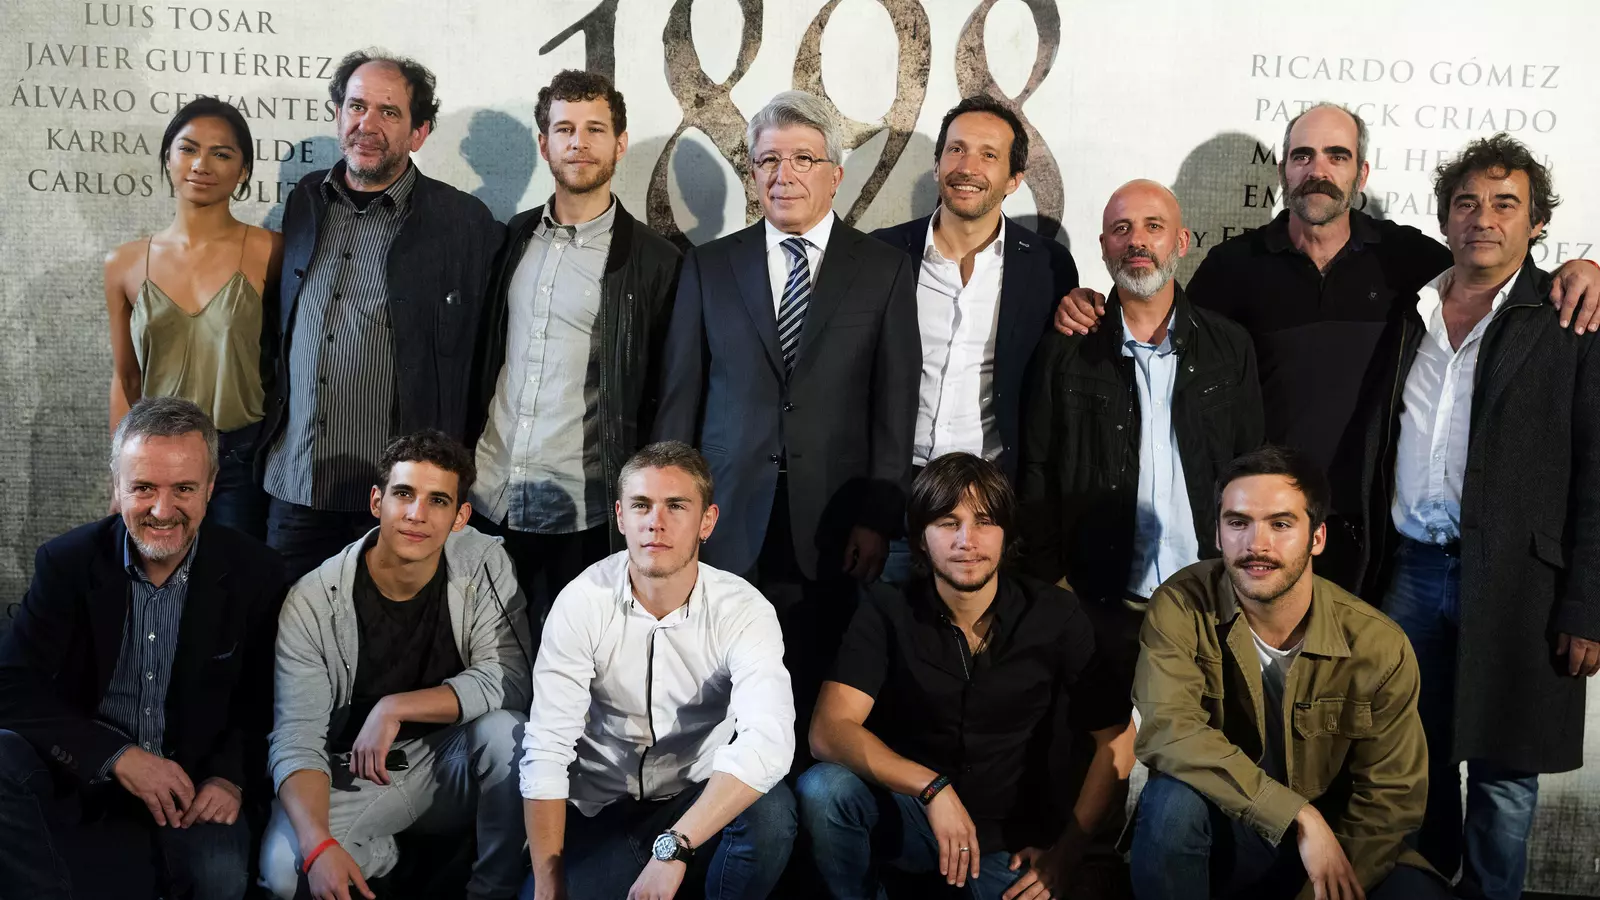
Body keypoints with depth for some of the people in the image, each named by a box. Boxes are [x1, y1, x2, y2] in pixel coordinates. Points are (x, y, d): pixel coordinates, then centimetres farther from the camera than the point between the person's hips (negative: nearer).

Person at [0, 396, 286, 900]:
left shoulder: (254, 574, -5)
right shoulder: (66, 562, -4)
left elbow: (262, 702, 2)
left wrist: (233, 777, -17)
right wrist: (117, 755, -22)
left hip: (193, 781, -1)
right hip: (82, 776, 1)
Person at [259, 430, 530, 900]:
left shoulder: (483, 564, -12)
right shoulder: (313, 601, -15)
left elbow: (509, 681, -19)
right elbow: (297, 739, -19)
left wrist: (395, 708, -26)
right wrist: (320, 845, -35)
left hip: (449, 771, 1)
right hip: (352, 775, 0)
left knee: (504, 731, -31)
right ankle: (382, 854, 7)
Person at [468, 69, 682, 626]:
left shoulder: (653, 262, -4)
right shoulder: (512, 239, 9)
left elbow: (663, 402, -1)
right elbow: (481, 360, 16)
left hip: (579, 519, -4)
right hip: (486, 501, 4)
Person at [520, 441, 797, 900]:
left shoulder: (744, 611, -15)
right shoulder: (582, 602, -12)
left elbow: (768, 740, -31)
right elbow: (546, 750, -15)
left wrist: (673, 848, -42)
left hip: (700, 807, -1)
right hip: (600, 815, 1)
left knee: (770, 807, -31)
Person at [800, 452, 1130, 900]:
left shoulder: (1054, 615, -7)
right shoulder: (887, 610, -10)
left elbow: (1116, 741, -3)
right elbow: (828, 731, -21)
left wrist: (1067, 852, -9)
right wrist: (933, 788, -32)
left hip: (1013, 837, 1)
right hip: (908, 816, 0)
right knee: (822, 788, -29)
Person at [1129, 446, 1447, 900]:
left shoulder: (1378, 645, -12)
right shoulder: (1182, 607, -15)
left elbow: (1390, 797, -7)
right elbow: (1168, 730, -28)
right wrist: (1300, 818, -30)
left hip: (1332, 841, 1)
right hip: (1222, 834, -1)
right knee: (1174, 798, -33)